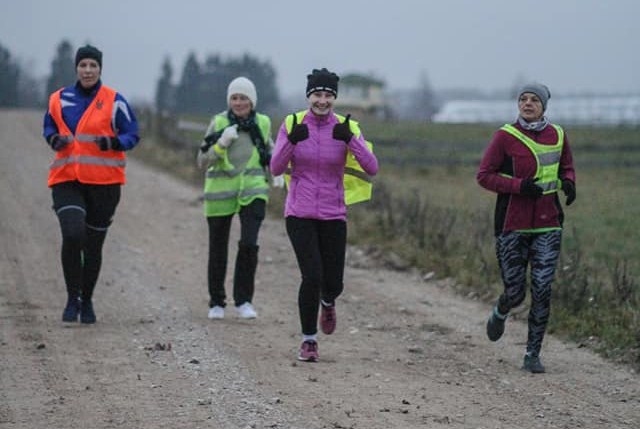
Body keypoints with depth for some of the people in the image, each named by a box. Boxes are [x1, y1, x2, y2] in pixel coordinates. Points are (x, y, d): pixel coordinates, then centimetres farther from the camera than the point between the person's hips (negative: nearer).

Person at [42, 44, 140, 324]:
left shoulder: (114, 101, -2)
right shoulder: (59, 99, 5)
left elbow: (132, 135, 0)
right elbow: (49, 126, 19)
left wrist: (113, 142, -20)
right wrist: (54, 139, -4)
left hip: (103, 182, 0)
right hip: (67, 180, 0)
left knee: (93, 245, 9)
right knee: (72, 235, -21)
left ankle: (86, 301, 28)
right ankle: (72, 299, -9)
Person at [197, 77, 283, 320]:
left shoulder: (262, 123, 4)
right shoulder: (218, 123, -3)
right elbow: (202, 162, -5)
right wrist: (221, 143, -20)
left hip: (253, 191, 1)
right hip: (220, 191, 0)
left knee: (249, 244, -17)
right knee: (218, 250, 7)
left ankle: (243, 301, -4)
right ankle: (216, 303, 25)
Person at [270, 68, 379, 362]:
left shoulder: (347, 128, -3)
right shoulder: (292, 124, -3)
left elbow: (372, 169, -12)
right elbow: (276, 169, -6)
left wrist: (349, 140, -25)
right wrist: (292, 141, -22)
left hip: (333, 216, 1)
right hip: (299, 214, -1)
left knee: (333, 284, 3)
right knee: (312, 276, -16)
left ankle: (327, 302, 42)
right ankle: (309, 340, 3)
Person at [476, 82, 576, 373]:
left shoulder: (557, 135, 6)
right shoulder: (505, 136, -5)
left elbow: (566, 167, 22)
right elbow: (484, 175, -5)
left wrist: (568, 182, -2)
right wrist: (519, 185, -18)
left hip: (548, 226, 2)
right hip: (513, 226, -2)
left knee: (542, 290, -7)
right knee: (515, 292, 3)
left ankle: (533, 354, 3)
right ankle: (500, 313, 41)